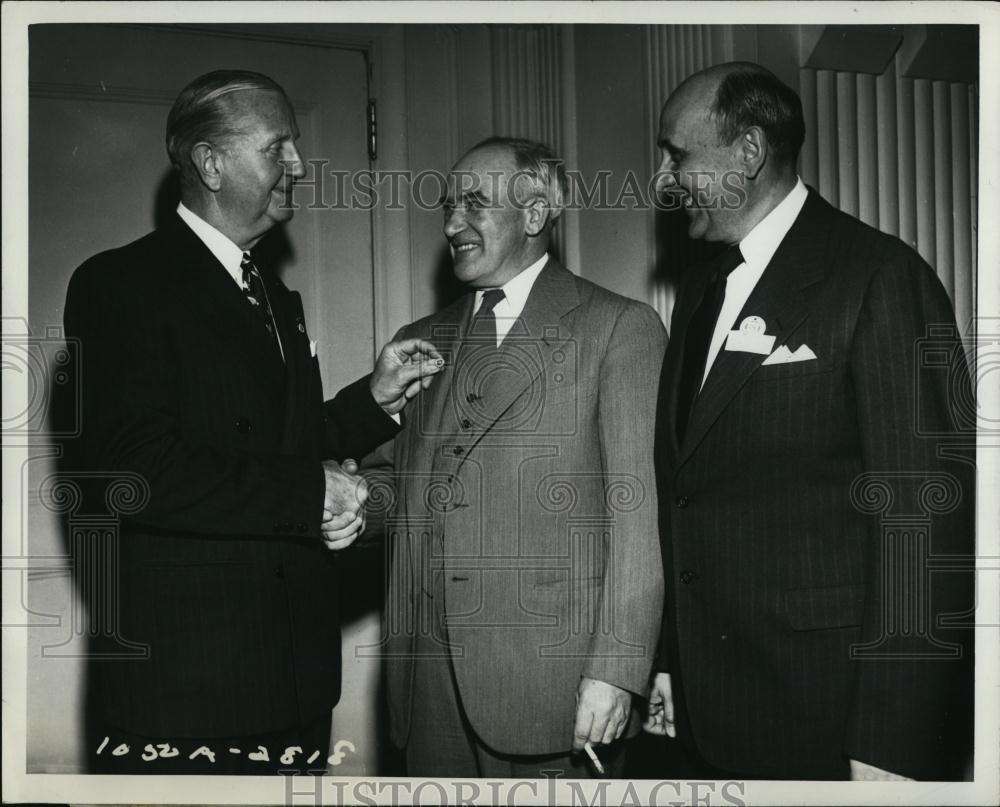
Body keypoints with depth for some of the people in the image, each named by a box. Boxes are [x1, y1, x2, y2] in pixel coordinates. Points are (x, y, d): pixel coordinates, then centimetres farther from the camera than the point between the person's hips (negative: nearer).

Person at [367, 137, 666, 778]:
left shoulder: (620, 327, -2)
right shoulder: (420, 341, 16)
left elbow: (638, 509, -8)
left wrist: (616, 672, -14)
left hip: (553, 671, -5)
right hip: (431, 672, 5)